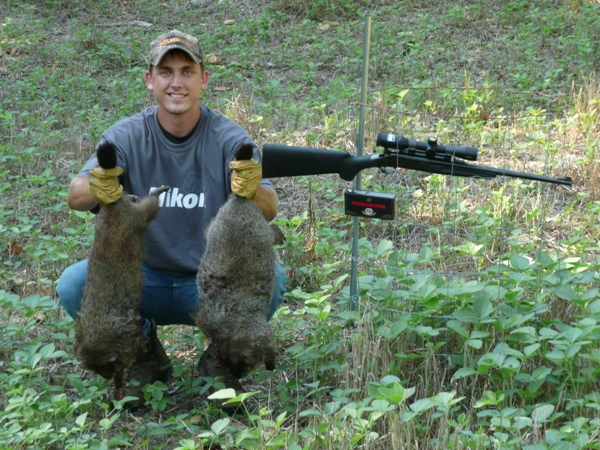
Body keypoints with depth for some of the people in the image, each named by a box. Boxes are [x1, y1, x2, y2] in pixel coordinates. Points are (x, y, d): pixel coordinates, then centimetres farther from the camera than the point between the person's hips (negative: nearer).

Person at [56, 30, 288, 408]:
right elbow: (75, 196, -22)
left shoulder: (229, 138, -9)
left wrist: (254, 191, -46)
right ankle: (146, 355, 6)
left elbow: (270, 211, -21)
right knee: (73, 285, -24)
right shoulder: (127, 136, -7)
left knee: (271, 279, -29)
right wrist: (96, 189, -47)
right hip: (144, 279, 1)